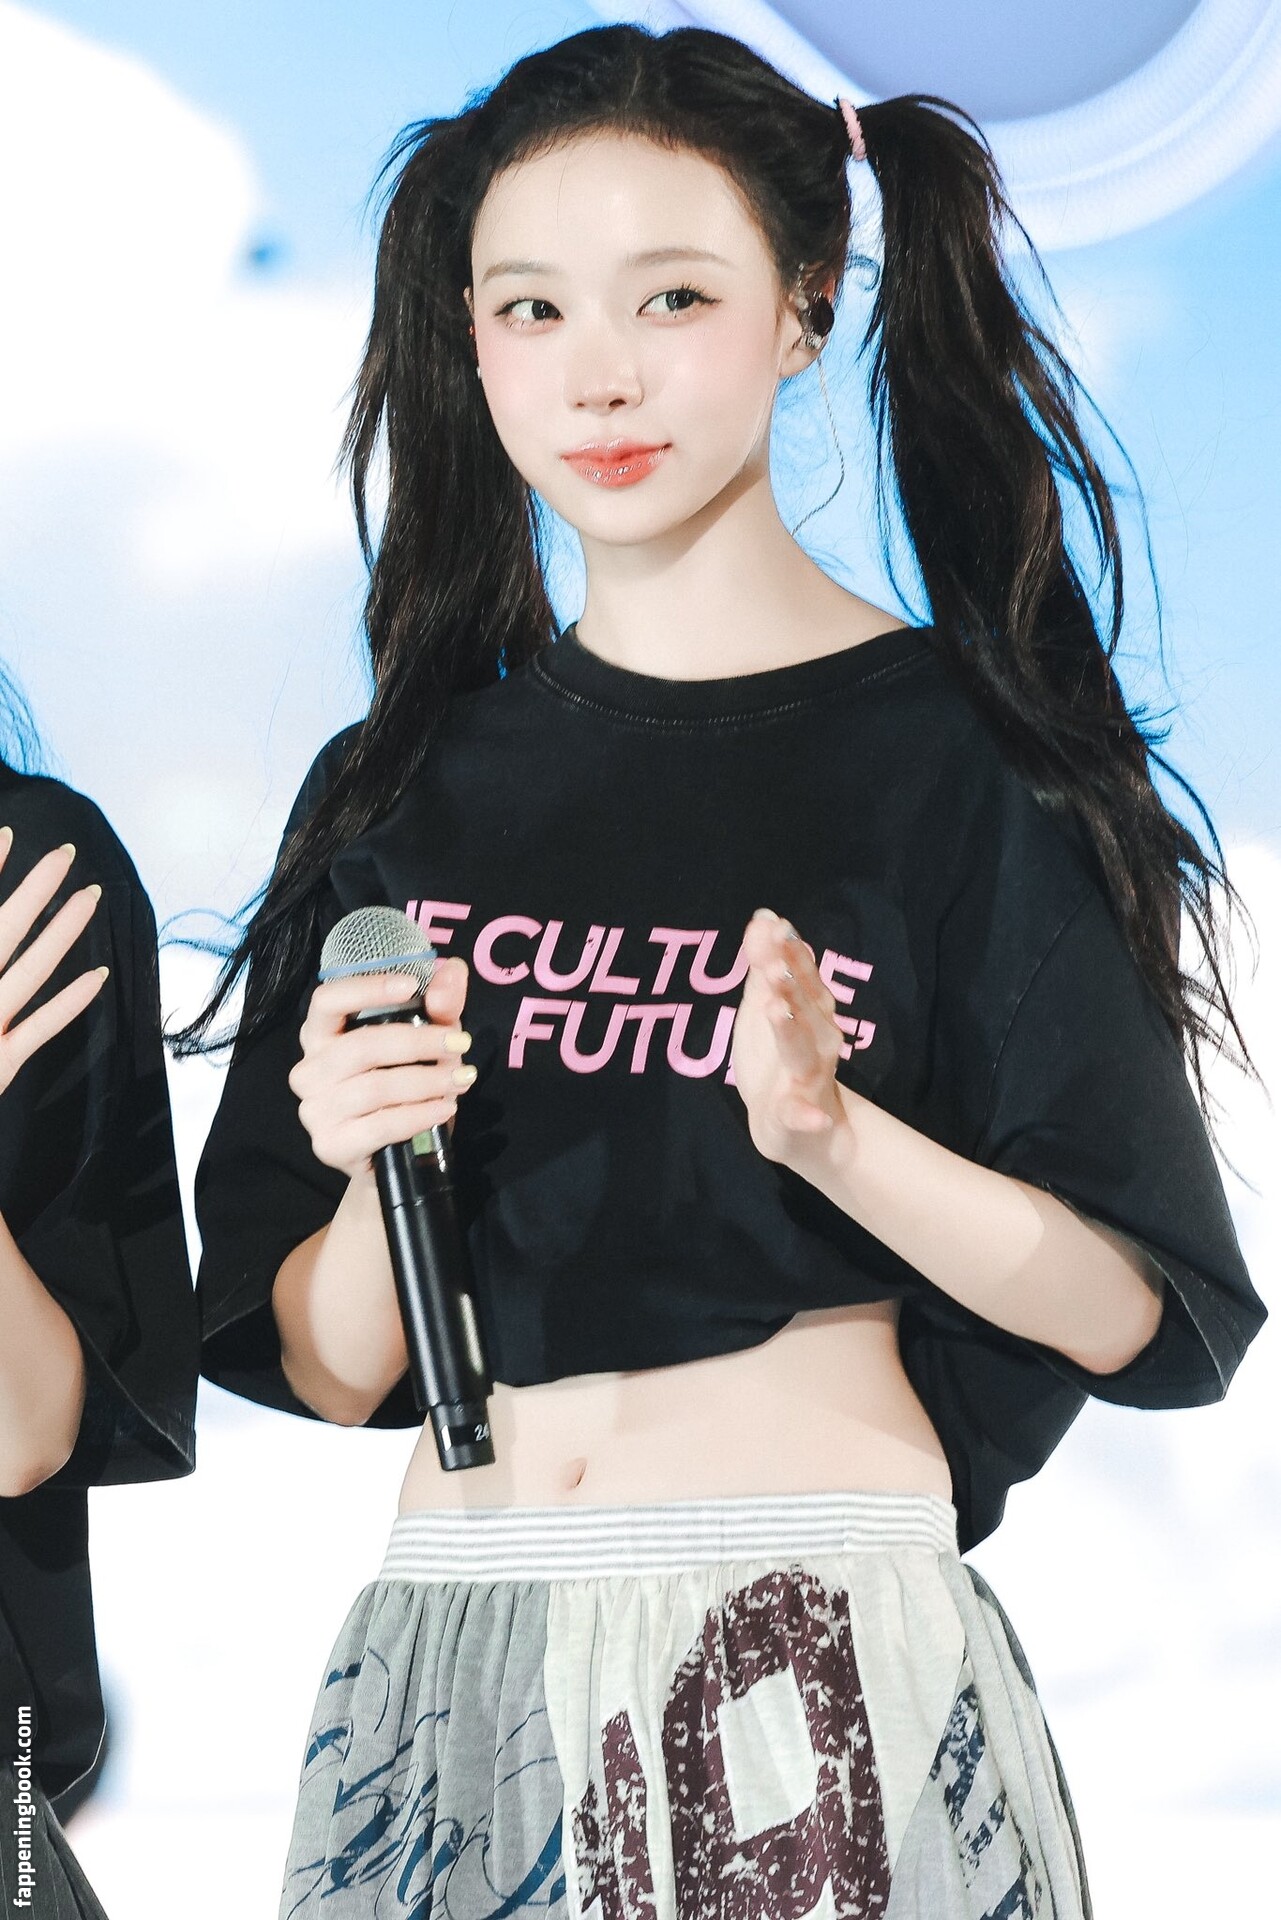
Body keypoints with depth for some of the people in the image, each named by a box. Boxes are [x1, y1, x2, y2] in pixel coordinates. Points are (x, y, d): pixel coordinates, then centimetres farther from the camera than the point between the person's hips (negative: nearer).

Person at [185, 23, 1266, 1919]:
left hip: (830, 1663, -3)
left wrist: (830, 1129, -22)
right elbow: (325, 1369, 7)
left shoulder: (957, 751, -2)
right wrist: (372, 1173, -13)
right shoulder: (401, 789, 8)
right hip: (454, 1669, 3)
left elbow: (1127, 1312, -7)